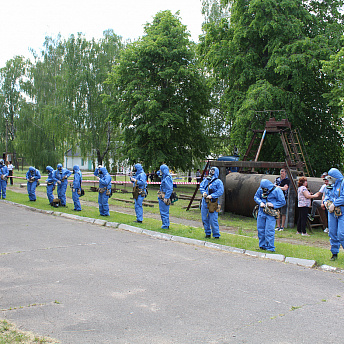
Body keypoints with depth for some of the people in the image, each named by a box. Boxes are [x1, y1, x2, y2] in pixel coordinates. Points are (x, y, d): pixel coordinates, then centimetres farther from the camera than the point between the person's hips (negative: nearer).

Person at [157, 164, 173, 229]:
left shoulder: (168, 178, -18)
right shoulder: (164, 177, 11)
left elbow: (170, 189, -23)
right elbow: (158, 173, 31)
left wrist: (166, 198, -25)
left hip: (165, 197, -10)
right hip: (161, 197, 10)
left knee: (164, 212, -5)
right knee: (162, 211, 16)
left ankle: (166, 226, 1)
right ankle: (164, 224, 24)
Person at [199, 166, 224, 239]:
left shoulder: (218, 181, -5)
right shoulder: (206, 180, 14)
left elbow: (220, 191, -13)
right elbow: (201, 186, 13)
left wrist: (212, 196, -21)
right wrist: (203, 192, -7)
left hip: (212, 202, -6)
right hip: (204, 201, 6)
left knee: (213, 220, -7)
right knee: (204, 219, 11)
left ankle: (216, 235, 4)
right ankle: (208, 233, 24)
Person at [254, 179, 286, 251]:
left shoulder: (277, 190, -12)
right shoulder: (260, 189, 2)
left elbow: (282, 202, -8)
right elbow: (256, 197, 12)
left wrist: (273, 205, -20)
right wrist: (260, 202, -7)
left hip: (271, 214, -5)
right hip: (261, 212, 5)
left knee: (269, 231, -8)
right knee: (260, 229, 10)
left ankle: (270, 248, 1)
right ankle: (262, 245, 24)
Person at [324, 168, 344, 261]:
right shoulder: (331, 185, 14)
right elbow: (327, 194, 26)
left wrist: (334, 204, -20)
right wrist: (326, 201, 5)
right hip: (332, 212, 7)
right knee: (332, 233, 8)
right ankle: (334, 253, 18)